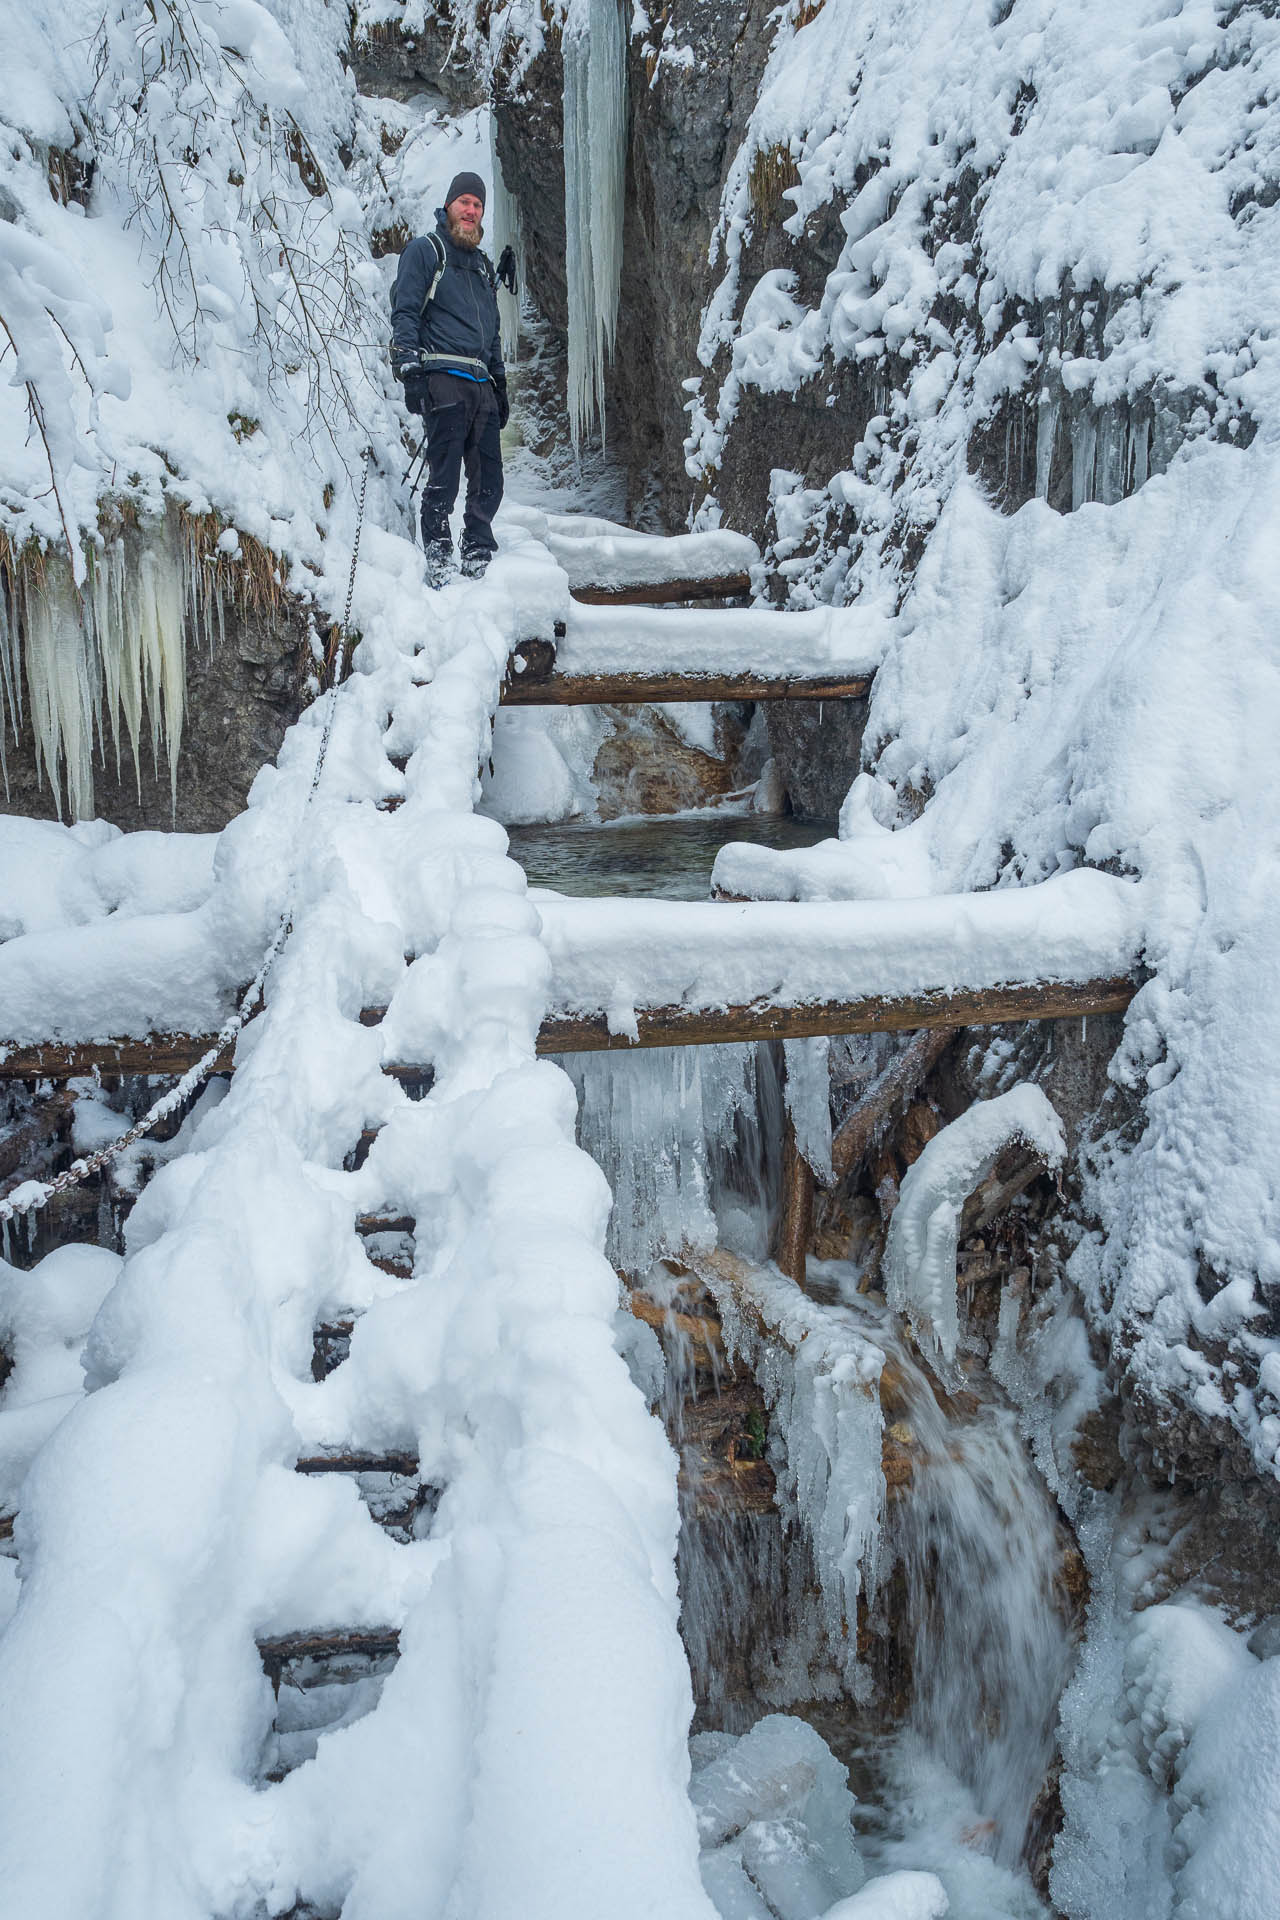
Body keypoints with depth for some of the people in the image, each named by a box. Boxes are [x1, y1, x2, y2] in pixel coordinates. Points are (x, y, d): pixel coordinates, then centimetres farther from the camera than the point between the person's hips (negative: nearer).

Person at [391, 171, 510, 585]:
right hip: (443, 378, -7)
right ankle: (437, 563, -6)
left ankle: (478, 559, 11)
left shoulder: (482, 264, 27)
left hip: (480, 383, 7)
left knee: (489, 481, 2)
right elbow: (404, 313, -4)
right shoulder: (424, 251, 6)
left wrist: (500, 385, 25)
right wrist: (409, 368, -17)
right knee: (444, 478, -11)